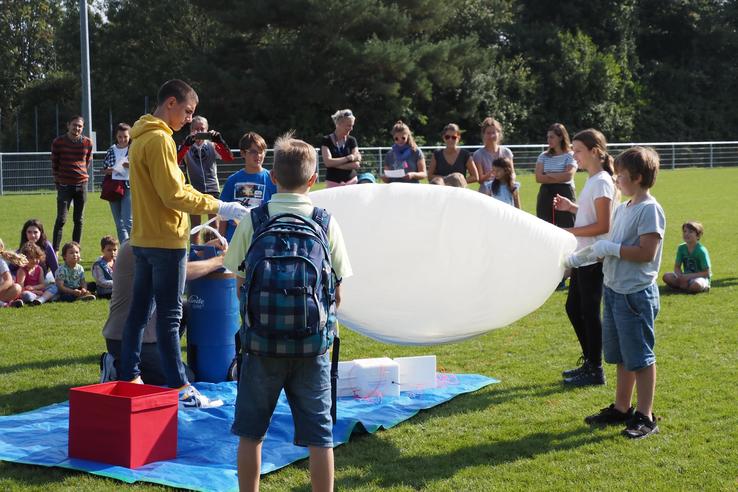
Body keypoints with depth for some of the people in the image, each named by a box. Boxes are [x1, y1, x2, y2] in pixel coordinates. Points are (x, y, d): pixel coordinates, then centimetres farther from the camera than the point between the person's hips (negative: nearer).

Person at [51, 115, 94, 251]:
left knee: (79, 220, 7)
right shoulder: (58, 142, -3)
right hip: (64, 185, -3)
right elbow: (54, 163, 4)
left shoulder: (87, 143, 3)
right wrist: (57, 181, 4)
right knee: (61, 220, -7)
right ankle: (55, 251, -3)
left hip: (82, 184, 3)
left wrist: (81, 172, 13)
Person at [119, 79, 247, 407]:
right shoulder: (159, 139, -16)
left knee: (139, 311, 13)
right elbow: (174, 195, -20)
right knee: (170, 316, -4)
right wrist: (218, 208, -14)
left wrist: (214, 204, 13)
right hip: (166, 240, -10)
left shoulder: (142, 138, 15)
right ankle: (178, 387, 1)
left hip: (143, 239, 10)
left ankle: (129, 378, 19)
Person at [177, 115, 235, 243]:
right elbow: (176, 160, -16)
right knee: (195, 227, 6)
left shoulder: (212, 145, 4)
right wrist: (186, 144, -28)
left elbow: (229, 158, -7)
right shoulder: (186, 146, 1)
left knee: (215, 225, 0)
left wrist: (220, 141, -20)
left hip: (212, 189, 0)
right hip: (194, 190, 0)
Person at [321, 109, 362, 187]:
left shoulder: (352, 140, 6)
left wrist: (335, 164, -9)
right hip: (333, 183, -2)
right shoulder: (326, 140, 0)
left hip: (351, 181, 2)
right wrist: (349, 158, -11)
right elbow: (328, 162, -12)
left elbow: (356, 164, -2)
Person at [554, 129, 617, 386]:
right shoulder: (592, 180, 12)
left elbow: (603, 225, -22)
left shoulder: (601, 182, -17)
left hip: (593, 259, -10)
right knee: (573, 308, 17)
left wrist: (568, 232, -21)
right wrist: (571, 207, 8)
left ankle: (595, 371, 9)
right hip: (582, 257, 10)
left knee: (589, 312, -1)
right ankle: (589, 362, 29)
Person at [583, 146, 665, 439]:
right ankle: (621, 408, 29)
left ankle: (645, 417, 8)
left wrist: (611, 248, -18)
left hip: (636, 294, -9)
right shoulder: (622, 209, 12)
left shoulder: (650, 210, -15)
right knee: (622, 357, 18)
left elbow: (647, 252, -23)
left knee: (639, 357, -1)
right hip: (614, 291, 9)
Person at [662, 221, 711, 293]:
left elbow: (707, 273, -15)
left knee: (696, 285, -40)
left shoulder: (701, 250, -16)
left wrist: (689, 276, -21)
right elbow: (677, 267, 5)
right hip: (686, 277, 5)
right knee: (667, 276, -19)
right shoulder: (681, 248, 0)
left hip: (700, 277, -5)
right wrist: (681, 277, -17)